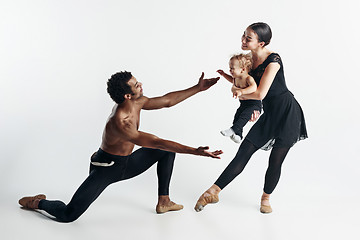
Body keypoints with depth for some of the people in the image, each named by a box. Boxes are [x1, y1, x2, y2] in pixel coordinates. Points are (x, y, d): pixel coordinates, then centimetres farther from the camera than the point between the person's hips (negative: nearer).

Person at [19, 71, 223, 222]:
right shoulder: (119, 123, -34)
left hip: (126, 164, 9)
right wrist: (195, 151, -39)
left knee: (167, 151, 8)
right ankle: (38, 202, 15)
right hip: (106, 168, -9)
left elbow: (167, 100, 5)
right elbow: (156, 142, -38)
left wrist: (197, 88, 2)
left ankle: (164, 202, 16)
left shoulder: (136, 102, -7)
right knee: (69, 215, -18)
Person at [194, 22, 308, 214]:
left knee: (275, 162, 0)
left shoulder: (273, 60, -19)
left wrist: (241, 95, -5)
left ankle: (265, 198, 24)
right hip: (269, 115, 7)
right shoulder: (249, 59, 3)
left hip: (288, 113, -6)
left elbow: (260, 94, -22)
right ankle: (213, 192, 2)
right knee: (242, 154, 1)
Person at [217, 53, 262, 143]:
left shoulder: (248, 78, -24)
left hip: (254, 104, -9)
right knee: (236, 118, 3)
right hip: (243, 104, 9)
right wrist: (224, 74, 19)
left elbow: (254, 87, -45)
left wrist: (241, 91, -56)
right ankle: (238, 135, 12)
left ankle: (233, 129, -32)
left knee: (243, 116, -29)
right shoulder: (236, 78, 4)